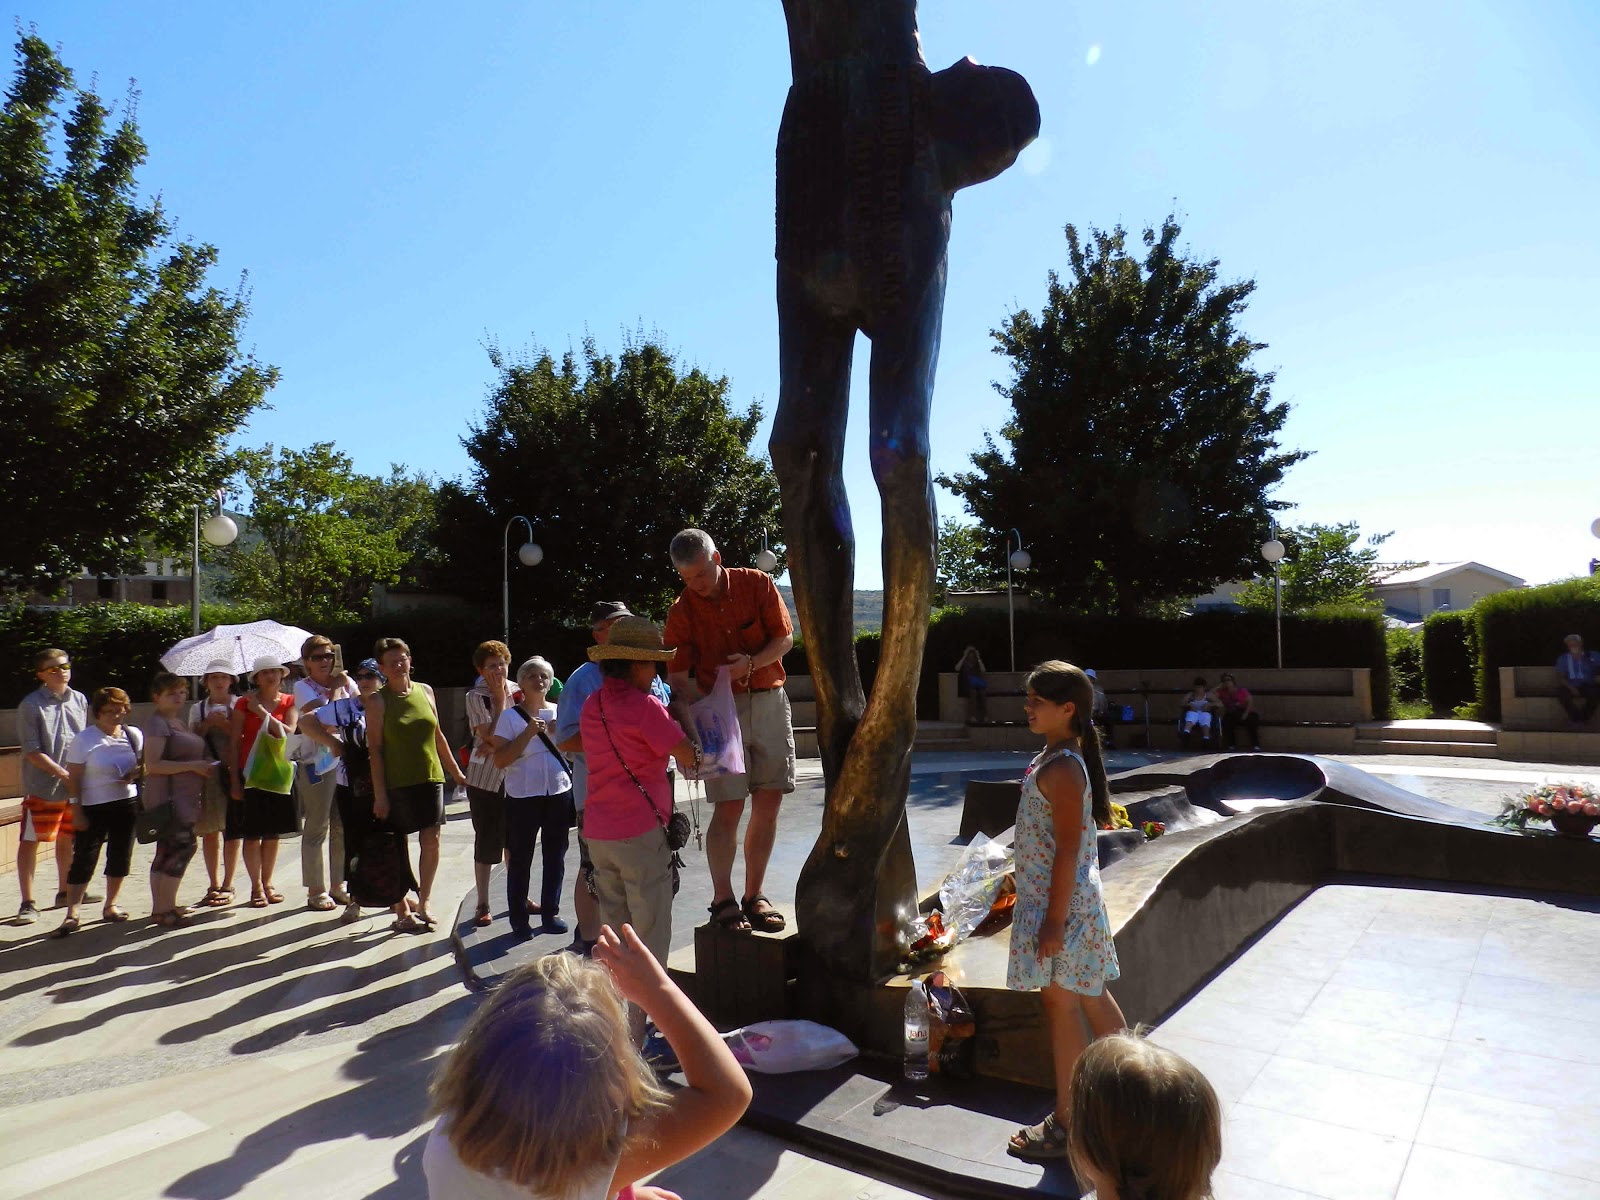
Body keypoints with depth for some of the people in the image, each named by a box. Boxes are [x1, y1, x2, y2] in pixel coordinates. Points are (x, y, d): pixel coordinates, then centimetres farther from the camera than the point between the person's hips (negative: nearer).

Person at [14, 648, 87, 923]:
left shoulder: (80, 700, 5)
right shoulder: (31, 705, -9)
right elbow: (32, 752, -12)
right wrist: (63, 774, -18)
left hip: (76, 786, 5)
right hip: (41, 788, -5)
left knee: (67, 838, 16)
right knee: (30, 841, 2)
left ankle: (64, 892, 31)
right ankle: (28, 903, 10)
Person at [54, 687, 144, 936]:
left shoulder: (134, 736, 5)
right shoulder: (84, 739, -6)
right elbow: (74, 779, -6)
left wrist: (137, 773, -7)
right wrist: (77, 812, -11)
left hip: (127, 804, 4)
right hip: (93, 807, -4)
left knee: (121, 857, 11)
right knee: (84, 859, -5)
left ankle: (110, 906, 25)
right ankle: (71, 915, -1)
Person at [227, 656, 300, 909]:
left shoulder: (289, 702, 5)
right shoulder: (244, 703, 0)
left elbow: (289, 732, -10)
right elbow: (234, 743, -2)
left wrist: (263, 712, -14)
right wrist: (235, 779, -7)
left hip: (278, 773, 2)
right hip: (250, 773, -2)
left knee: (273, 833, 8)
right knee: (252, 833, -1)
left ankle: (267, 883, 19)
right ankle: (256, 887, 8)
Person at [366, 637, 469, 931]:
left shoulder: (425, 691, 8)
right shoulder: (378, 701, -4)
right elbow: (374, 748, -6)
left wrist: (455, 771, 17)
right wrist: (379, 793, -10)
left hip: (431, 777, 4)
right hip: (397, 783, -4)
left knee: (431, 842, 4)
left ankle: (423, 904, 20)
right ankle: (402, 912, 14)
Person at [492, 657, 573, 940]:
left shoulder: (559, 712, 8)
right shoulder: (510, 716, -3)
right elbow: (500, 760, -10)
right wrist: (528, 733, -18)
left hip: (559, 793, 4)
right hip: (523, 796, -3)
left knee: (555, 856, 10)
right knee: (520, 858, 2)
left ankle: (550, 912, 22)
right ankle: (518, 917, 15)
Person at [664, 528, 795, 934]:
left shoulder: (758, 584, -2)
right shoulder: (681, 611, -4)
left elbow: (784, 639, 0)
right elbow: (678, 676, -7)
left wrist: (751, 663, -18)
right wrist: (688, 718, -24)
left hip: (769, 702, 2)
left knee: (768, 804, 4)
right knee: (728, 807, -7)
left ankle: (754, 896, 17)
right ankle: (723, 900, 6)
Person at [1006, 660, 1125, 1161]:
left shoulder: (1062, 768, -23)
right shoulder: (1061, 757, 7)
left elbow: (1068, 850, -23)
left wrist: (1053, 922, -21)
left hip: (1061, 902, -9)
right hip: (1076, 898, 10)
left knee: (1061, 1003, 3)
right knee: (1091, 997, 19)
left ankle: (1067, 1124, 17)